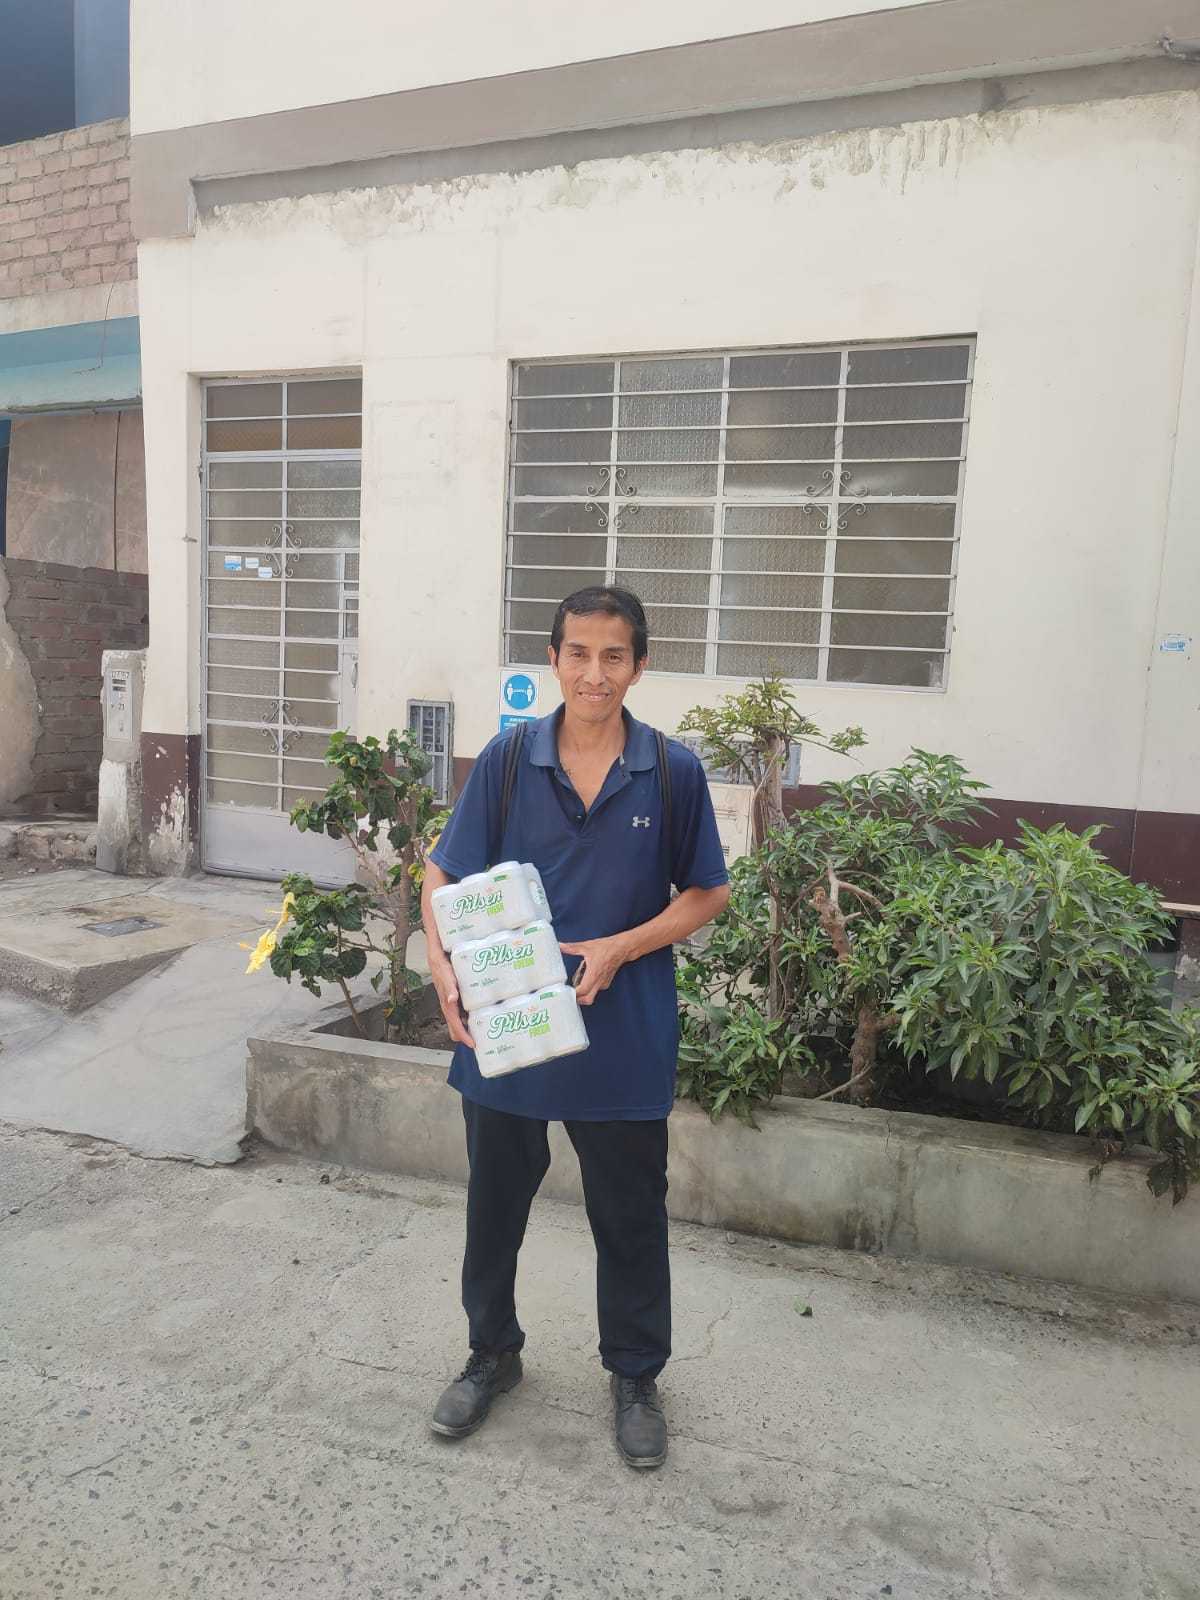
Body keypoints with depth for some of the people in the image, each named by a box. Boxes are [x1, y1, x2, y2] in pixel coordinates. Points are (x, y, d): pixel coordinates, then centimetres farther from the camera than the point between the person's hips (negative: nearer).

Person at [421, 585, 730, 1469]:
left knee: (630, 1215, 14)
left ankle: (636, 1376, 38)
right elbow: (446, 876, -2)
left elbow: (707, 892, 0)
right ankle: (494, 1353, 44)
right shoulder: (509, 758, -5)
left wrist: (620, 949, -14)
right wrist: (445, 971, -18)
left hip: (626, 1038, -1)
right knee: (496, 1203, 19)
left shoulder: (674, 773, -7)